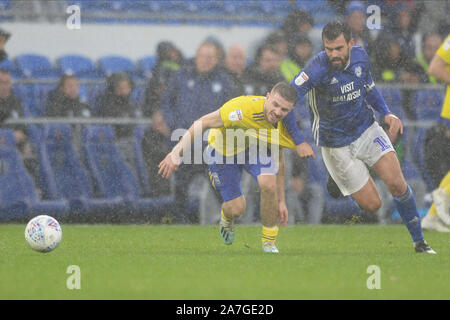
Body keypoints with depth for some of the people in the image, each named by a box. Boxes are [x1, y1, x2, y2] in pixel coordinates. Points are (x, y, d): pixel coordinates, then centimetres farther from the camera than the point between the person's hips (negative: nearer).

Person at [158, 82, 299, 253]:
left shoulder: (283, 127, -19)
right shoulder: (244, 108, -39)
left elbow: (278, 159, -2)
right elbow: (203, 123, -32)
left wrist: (280, 201, 1)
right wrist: (176, 153, -37)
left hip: (256, 148, 3)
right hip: (223, 149, -3)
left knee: (268, 184, -27)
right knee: (236, 209, -6)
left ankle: (269, 241, -4)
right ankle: (226, 219, 37)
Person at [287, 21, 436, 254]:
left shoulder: (360, 56, -5)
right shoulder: (319, 67, -23)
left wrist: (386, 114, 1)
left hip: (367, 130, 4)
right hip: (336, 144, -4)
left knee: (396, 183, -11)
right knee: (372, 205, -6)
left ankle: (419, 242, 4)